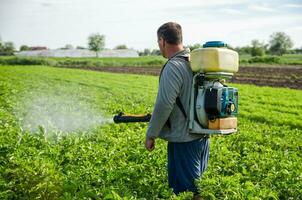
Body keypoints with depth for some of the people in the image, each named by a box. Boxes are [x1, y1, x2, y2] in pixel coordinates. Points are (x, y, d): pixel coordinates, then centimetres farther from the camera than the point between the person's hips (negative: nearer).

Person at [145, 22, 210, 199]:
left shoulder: (173, 67, -17)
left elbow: (164, 105, -22)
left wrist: (151, 135, -11)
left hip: (183, 139, -9)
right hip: (203, 135, 9)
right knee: (199, 184, 21)